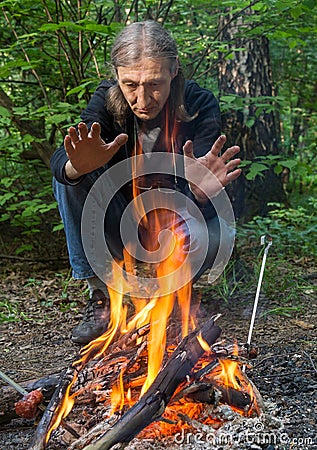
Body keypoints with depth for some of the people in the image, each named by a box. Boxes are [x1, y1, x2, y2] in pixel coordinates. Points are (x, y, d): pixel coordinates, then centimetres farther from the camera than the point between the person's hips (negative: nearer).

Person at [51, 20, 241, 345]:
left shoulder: (200, 105, -17)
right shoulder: (107, 100, -12)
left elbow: (202, 199, -26)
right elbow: (60, 160, -28)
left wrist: (202, 189, -51)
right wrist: (77, 165, -53)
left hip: (173, 226, -2)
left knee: (209, 234, -35)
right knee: (69, 176, -23)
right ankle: (100, 296, -15)